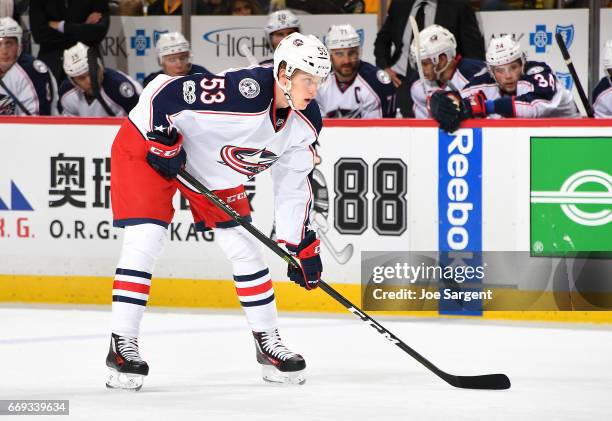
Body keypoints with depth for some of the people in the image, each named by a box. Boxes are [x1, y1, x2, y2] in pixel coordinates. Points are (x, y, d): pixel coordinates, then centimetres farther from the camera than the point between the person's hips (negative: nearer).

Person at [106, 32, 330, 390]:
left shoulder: (306, 122, -11)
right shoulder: (244, 92, -37)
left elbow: (293, 183, 2)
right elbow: (161, 92, -33)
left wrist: (301, 243, 1)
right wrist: (163, 141, -28)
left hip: (216, 168, 8)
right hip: (149, 146, -8)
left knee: (246, 247, 5)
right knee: (145, 240, -19)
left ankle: (269, 341, 18)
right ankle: (122, 344, -13)